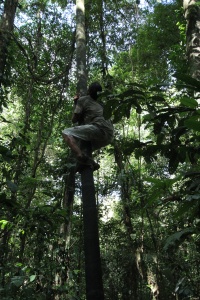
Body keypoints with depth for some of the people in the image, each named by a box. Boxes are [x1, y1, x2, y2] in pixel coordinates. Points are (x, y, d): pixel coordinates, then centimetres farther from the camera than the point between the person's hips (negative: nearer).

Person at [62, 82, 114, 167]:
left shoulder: (82, 99, 12)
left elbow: (74, 119, 12)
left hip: (99, 128, -8)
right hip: (109, 135, 8)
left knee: (66, 133, -7)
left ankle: (81, 156, -30)